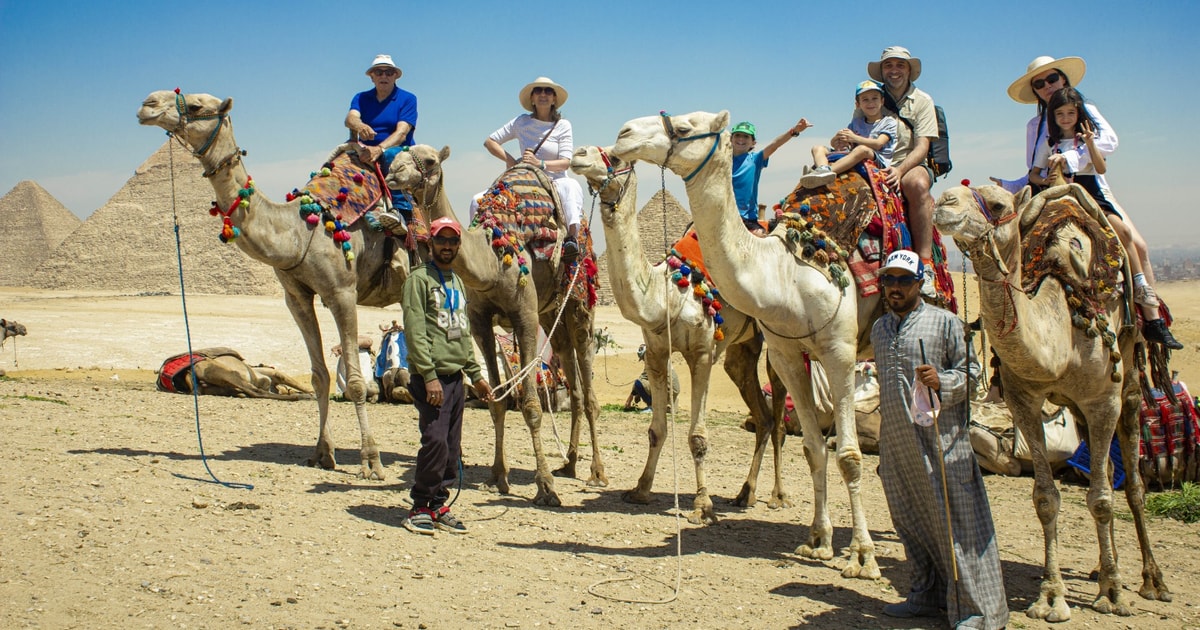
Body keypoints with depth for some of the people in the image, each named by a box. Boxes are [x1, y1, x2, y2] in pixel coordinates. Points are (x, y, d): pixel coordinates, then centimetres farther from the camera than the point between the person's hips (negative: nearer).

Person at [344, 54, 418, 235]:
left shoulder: (407, 99, 4)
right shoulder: (361, 98, 15)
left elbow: (401, 133, -12)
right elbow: (350, 118, -8)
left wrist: (380, 149, -30)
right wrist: (358, 125, -35)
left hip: (399, 152, -4)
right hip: (367, 152, 4)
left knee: (392, 155, -38)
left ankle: (400, 211, -49)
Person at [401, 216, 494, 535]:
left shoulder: (457, 282, 20)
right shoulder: (419, 279, -3)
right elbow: (415, 331, -12)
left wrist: (475, 374, 21)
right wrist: (429, 375, -19)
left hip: (455, 375, 8)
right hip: (431, 375, -7)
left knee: (452, 446, 6)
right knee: (435, 440, -13)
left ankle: (438, 506, 14)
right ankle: (419, 507, -2)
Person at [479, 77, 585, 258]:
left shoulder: (563, 125, 2)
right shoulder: (521, 122, 7)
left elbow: (566, 162, -8)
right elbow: (489, 141, 11)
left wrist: (540, 164, -25)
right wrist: (510, 160, -5)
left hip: (554, 182, -3)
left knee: (571, 186, -41)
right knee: (478, 201, -16)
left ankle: (572, 237, -53)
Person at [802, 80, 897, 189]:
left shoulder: (889, 122, 11)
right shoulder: (856, 122, 26)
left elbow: (878, 144, -8)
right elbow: (833, 143, 17)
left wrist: (855, 138, -16)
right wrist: (837, 140, -9)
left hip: (878, 160, -5)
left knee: (862, 149, -39)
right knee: (818, 148, -8)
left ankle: (830, 170, -55)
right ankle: (823, 169, -45)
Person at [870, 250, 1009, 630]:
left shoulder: (944, 322, -2)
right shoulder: (879, 328, 16)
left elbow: (972, 372, -3)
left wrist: (941, 381, -23)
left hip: (940, 439, -6)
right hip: (896, 442, 6)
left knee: (955, 518, -6)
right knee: (909, 521, 12)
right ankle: (927, 595, 26)